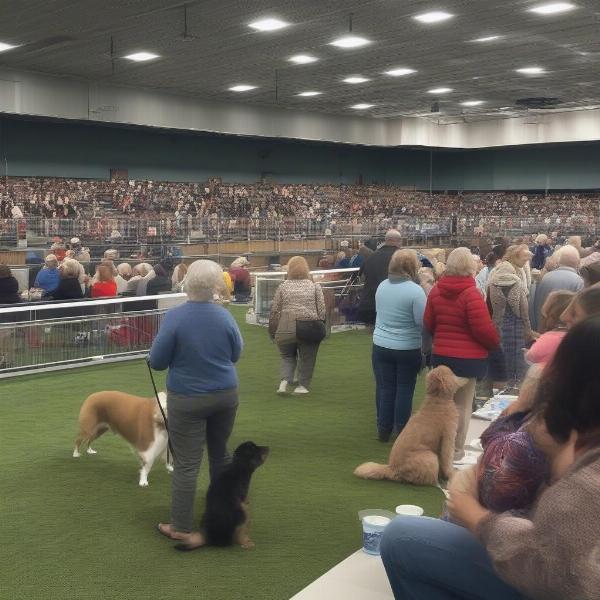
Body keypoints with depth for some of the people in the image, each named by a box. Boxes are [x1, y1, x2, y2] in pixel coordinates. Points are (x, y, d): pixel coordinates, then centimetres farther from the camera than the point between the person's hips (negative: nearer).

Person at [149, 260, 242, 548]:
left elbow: (157, 361, -11)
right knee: (220, 454, 21)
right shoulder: (224, 315, -6)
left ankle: (182, 529, 7)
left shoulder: (175, 317, -16)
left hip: (188, 399, -4)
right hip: (225, 394, 4)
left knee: (186, 464, 1)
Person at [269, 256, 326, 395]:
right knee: (306, 359, 14)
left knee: (287, 357, 19)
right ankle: (302, 385, 14)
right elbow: (321, 311, 1)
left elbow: (274, 312, 5)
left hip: (286, 330, 1)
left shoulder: (283, 287, 6)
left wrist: (273, 331, 14)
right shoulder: (315, 286, 5)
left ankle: (284, 381, 1)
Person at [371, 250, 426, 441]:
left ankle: (383, 430, 20)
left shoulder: (382, 286, -1)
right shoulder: (415, 290, -18)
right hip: (407, 348, -4)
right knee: (404, 390, 9)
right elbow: (423, 322, -18)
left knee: (384, 388, 12)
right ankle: (401, 431, 17)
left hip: (381, 346, 4)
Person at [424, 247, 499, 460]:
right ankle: (456, 450, 13)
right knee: (462, 404, 5)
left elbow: (428, 323, 8)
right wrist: (495, 343, 2)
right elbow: (483, 329, -18)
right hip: (468, 357, -6)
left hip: (440, 354, 6)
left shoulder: (436, 290, 0)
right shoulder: (471, 293, -19)